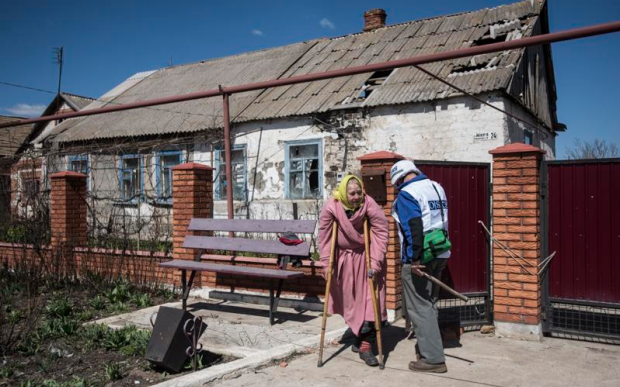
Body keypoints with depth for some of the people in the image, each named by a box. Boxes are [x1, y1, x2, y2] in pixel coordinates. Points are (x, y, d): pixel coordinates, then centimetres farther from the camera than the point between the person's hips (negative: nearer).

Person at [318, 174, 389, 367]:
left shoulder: (369, 205, -20)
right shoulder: (331, 207, -17)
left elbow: (381, 232, -17)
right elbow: (324, 237, -10)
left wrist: (376, 262, -21)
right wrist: (326, 264, -11)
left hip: (365, 257, -1)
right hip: (344, 258, 1)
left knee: (369, 299, -6)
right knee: (350, 299, 10)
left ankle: (365, 344, 0)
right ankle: (359, 336, 29)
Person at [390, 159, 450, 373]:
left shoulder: (406, 194, -12)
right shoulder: (437, 187, 14)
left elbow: (413, 227, -24)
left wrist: (415, 257, -25)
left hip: (420, 257, -9)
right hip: (440, 253, 9)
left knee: (419, 307, -1)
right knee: (428, 303, 19)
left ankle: (433, 358, 1)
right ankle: (426, 346, 30)